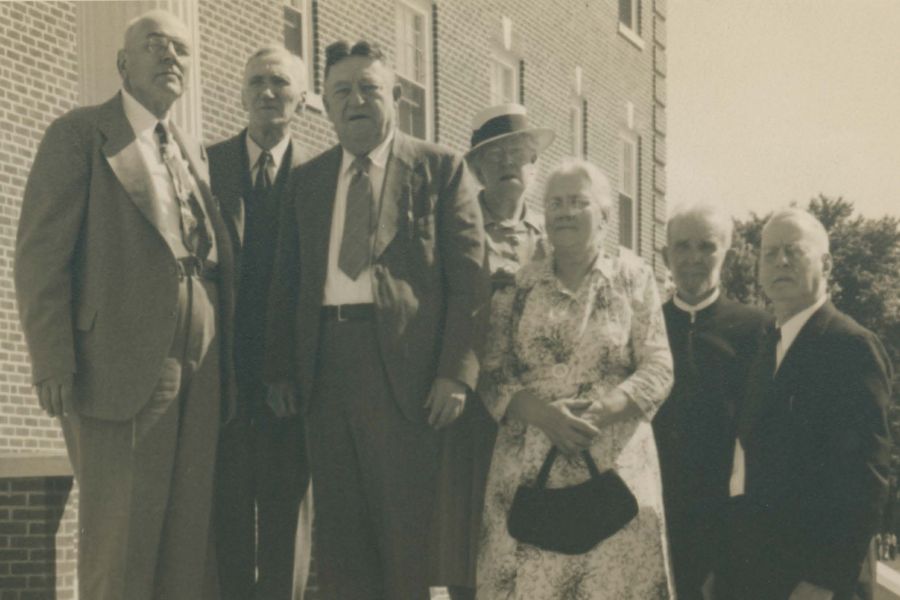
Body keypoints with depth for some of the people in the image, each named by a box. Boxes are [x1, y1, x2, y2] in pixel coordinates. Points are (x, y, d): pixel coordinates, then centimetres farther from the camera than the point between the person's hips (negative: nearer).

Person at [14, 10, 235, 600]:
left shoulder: (196, 153, 20)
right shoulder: (79, 135, 2)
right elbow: (40, 254, -5)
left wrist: (229, 366, 8)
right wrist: (53, 364, -13)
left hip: (200, 377, 6)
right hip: (119, 370, -5)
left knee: (191, 548, 6)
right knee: (118, 547, -4)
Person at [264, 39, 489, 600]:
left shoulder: (441, 169, 4)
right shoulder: (307, 180, 16)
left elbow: (469, 279, -2)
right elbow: (288, 283, 16)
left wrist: (457, 372, -10)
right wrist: (282, 373, 7)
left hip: (406, 370, -4)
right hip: (326, 365, 4)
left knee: (406, 528, 0)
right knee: (338, 533, 6)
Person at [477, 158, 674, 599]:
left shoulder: (633, 279, 8)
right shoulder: (516, 286, 9)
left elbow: (658, 369, 1)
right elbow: (491, 374, 3)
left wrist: (602, 410, -15)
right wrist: (544, 414, -15)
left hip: (616, 465, 0)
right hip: (528, 469, 1)